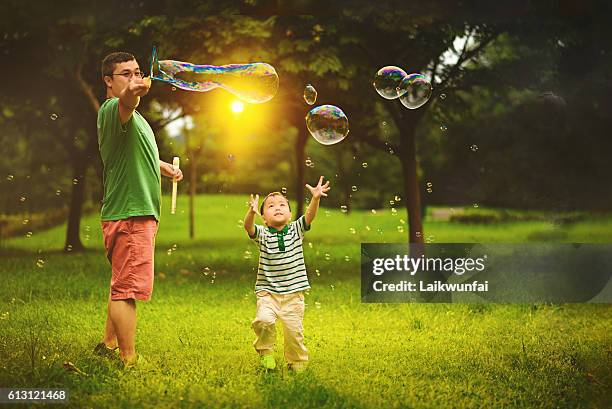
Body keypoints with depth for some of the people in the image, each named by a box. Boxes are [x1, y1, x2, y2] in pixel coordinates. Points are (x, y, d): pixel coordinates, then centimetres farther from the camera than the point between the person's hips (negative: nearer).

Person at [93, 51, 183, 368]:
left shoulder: (132, 114, 20)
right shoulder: (112, 109, -13)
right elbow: (124, 104, -40)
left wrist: (163, 166, 35)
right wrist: (131, 93, -60)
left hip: (140, 213, 11)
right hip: (129, 214, -11)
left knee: (122, 285, 19)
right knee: (129, 288, -10)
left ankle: (108, 345, 30)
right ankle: (129, 362, -10)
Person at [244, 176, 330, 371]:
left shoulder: (296, 230, 3)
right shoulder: (262, 233, -1)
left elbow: (309, 215, -13)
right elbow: (248, 226, -21)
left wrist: (316, 199, -32)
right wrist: (251, 212, -43)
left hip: (293, 293, 1)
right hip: (268, 292, -1)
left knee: (294, 330, 2)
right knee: (263, 320, -24)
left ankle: (297, 364, 24)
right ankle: (266, 352, 3)